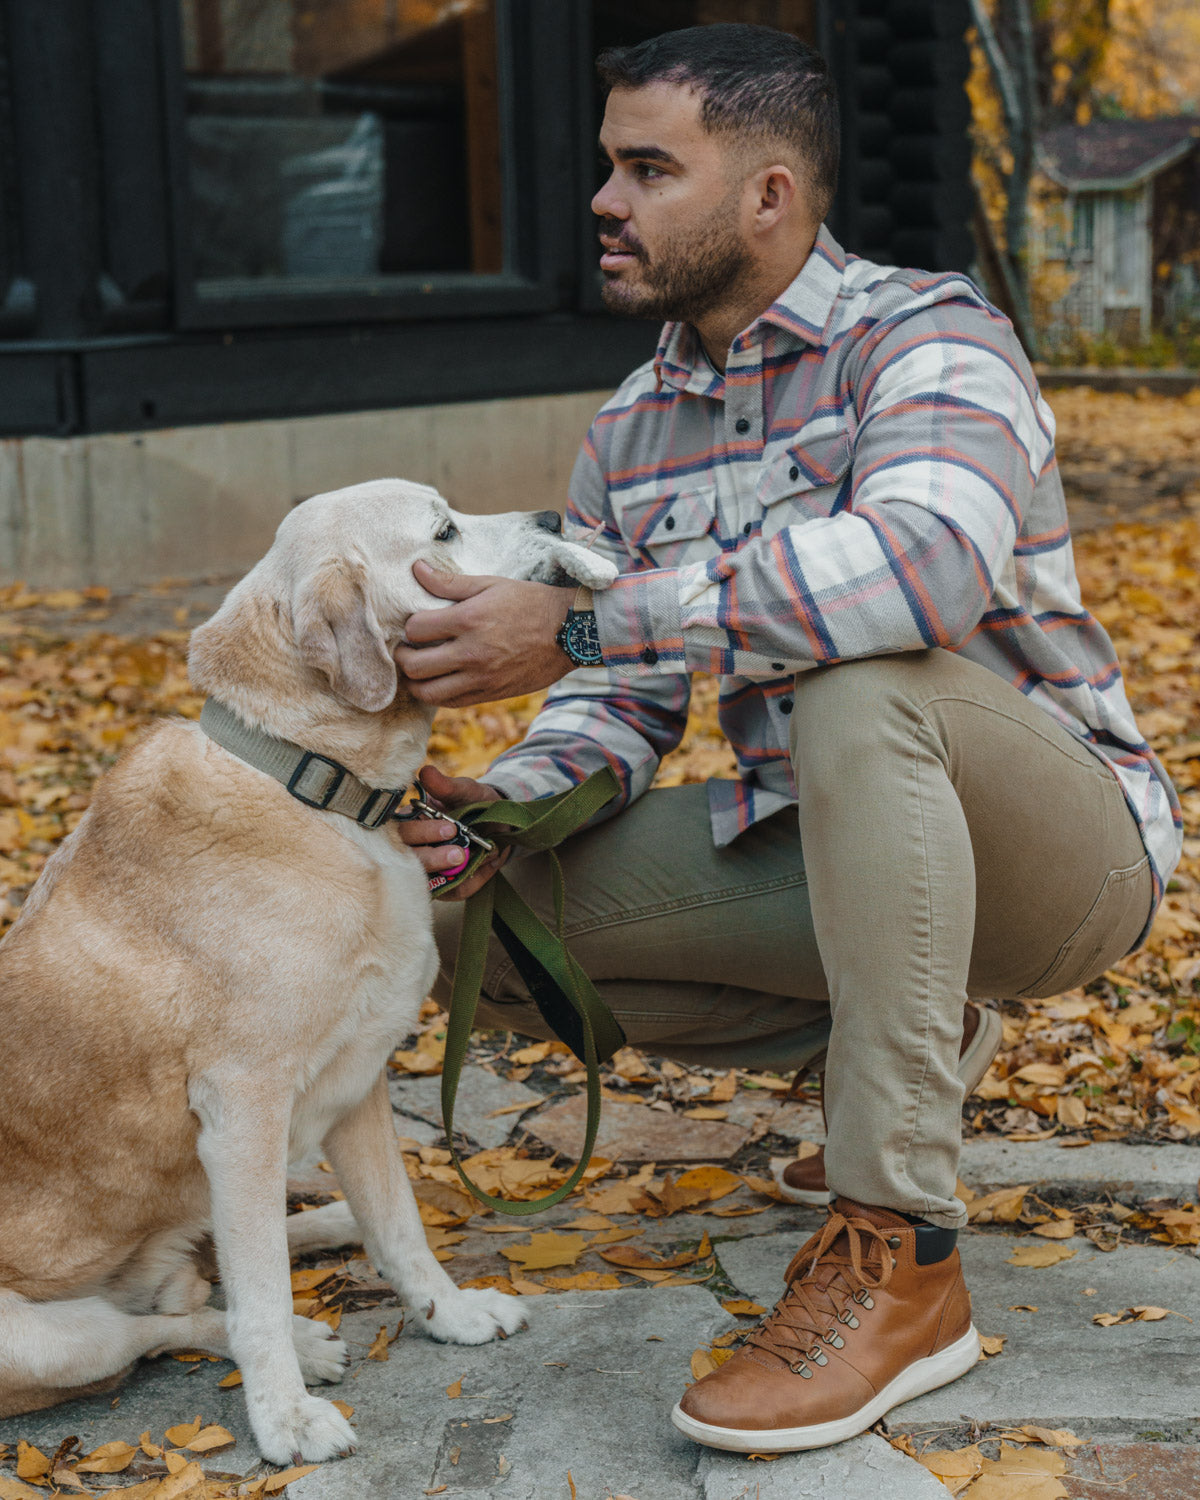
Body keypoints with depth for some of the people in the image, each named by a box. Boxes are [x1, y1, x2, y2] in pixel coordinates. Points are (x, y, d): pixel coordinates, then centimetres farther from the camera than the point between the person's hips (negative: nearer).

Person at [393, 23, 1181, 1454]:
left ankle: (896, 1261, -31)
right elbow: (616, 709, 4)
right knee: (473, 917, -6)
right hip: (825, 851, 7)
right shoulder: (628, 433, 6)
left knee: (857, 674, -38)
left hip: (1059, 841, -6)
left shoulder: (925, 338, -15)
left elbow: (926, 559, -38)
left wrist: (579, 627, -38)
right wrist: (507, 799, -19)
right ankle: (905, 1028, 9)